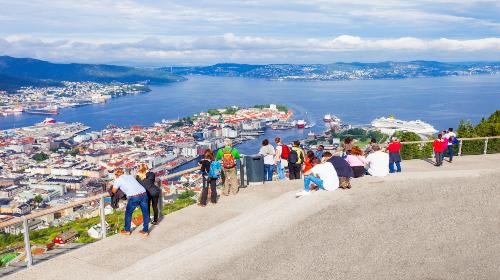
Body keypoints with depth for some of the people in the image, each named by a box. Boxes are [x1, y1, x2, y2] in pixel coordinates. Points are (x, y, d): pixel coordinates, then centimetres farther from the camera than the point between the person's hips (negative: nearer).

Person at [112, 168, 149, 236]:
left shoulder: (118, 180, 13)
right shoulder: (130, 176, 26)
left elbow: (114, 191, 25)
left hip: (134, 197, -4)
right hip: (143, 193, 4)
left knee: (128, 213, 18)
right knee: (145, 213, 15)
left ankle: (127, 230, 30)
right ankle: (145, 231, 23)